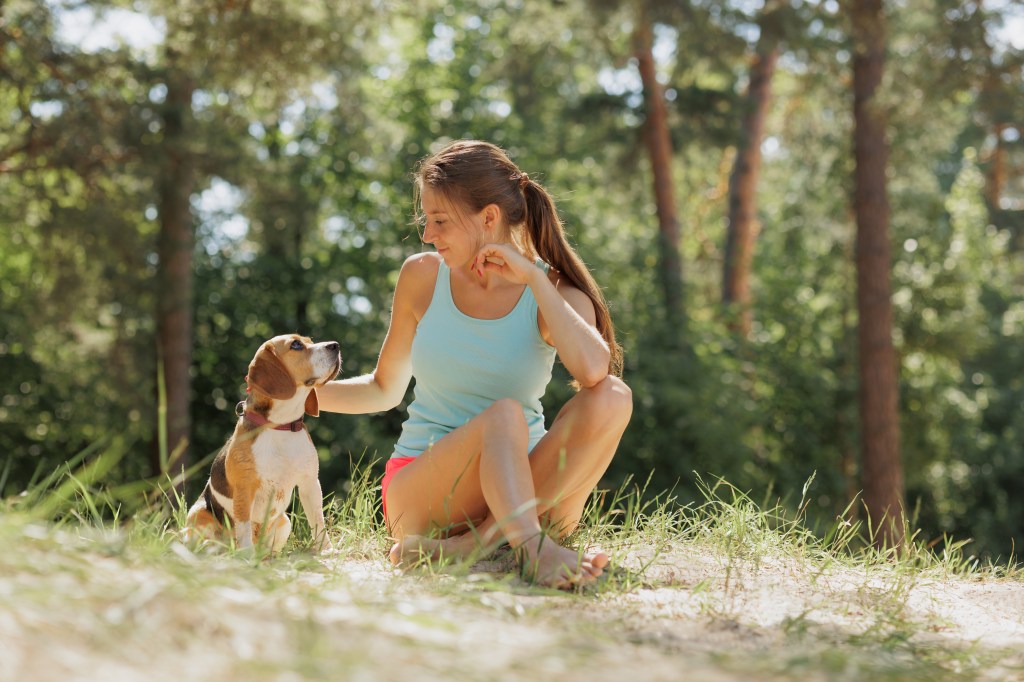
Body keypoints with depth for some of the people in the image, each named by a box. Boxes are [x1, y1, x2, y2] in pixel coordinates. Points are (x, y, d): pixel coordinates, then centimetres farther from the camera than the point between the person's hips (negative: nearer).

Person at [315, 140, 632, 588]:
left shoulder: (554, 293, -4)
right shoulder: (423, 275, 2)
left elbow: (593, 369, -28)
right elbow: (386, 389, 15)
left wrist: (532, 277, -20)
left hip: (520, 487, 1)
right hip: (419, 493, -1)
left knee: (612, 397, -27)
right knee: (504, 414, -31)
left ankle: (469, 544, -34)